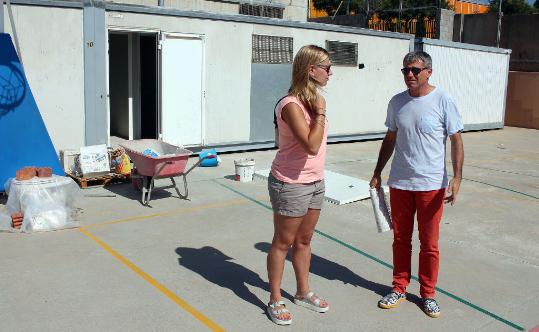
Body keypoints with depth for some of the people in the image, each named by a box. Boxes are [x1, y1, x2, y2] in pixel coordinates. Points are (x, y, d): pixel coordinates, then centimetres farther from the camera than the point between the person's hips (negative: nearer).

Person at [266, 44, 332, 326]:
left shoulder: (315, 99, 6)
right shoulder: (291, 105, -22)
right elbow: (311, 146, -28)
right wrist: (320, 114, -22)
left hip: (315, 182, 8)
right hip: (291, 184, -8)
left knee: (304, 240, 20)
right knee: (283, 243, 7)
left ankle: (303, 292, 37)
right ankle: (275, 300, 23)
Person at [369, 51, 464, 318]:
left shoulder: (442, 101, -8)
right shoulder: (396, 102, 4)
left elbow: (456, 141, -6)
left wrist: (457, 178, -16)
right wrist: (377, 173, 13)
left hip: (431, 185, -3)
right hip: (400, 183, 4)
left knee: (429, 244, 8)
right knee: (401, 240, 13)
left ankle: (428, 294, 25)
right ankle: (399, 289, 29)